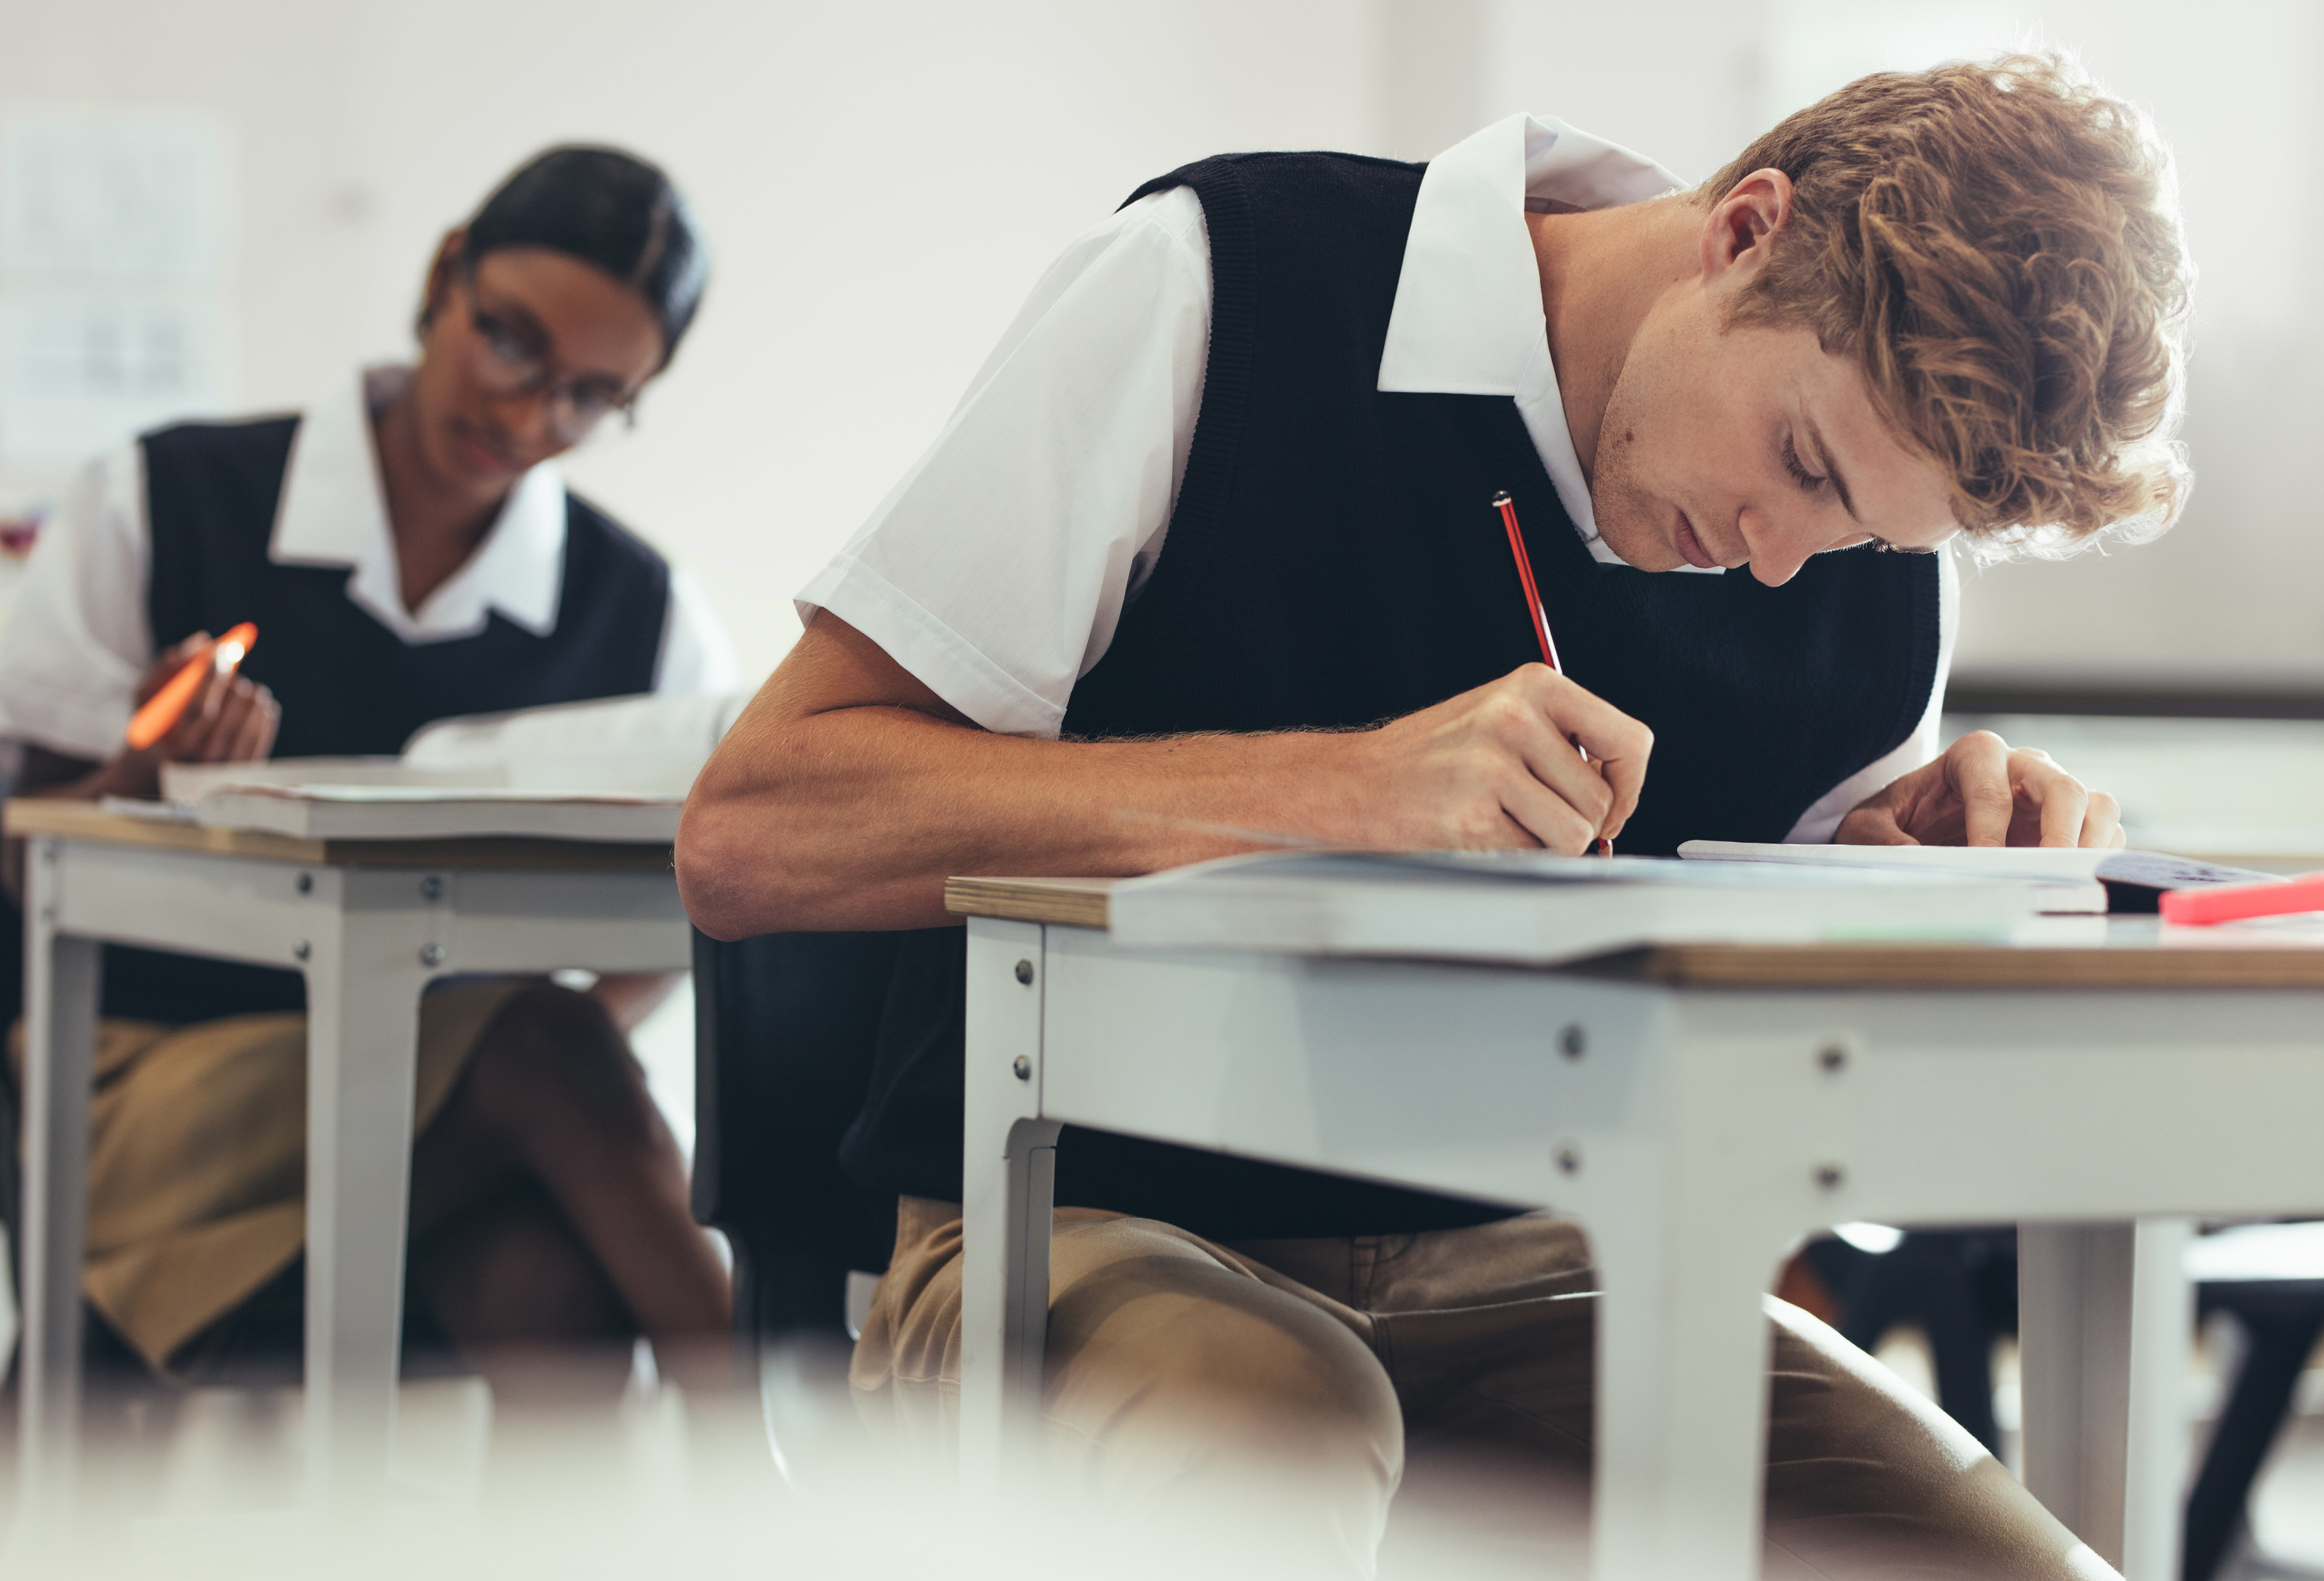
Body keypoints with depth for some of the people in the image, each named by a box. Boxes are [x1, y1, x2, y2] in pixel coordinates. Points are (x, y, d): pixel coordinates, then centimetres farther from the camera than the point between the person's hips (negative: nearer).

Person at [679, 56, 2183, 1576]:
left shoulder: (1878, 556, 4)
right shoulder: (1219, 290, -10)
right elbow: (747, 835, -16)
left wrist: (1909, 841, -5)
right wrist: (1340, 786, -25)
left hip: (1527, 1274, 5)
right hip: (1103, 1237, -4)